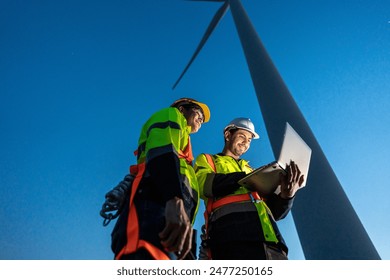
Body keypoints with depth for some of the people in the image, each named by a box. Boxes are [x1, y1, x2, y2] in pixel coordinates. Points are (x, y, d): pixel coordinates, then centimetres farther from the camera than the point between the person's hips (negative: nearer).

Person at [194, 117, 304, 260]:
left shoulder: (250, 170, 31)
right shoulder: (206, 160, 20)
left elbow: (275, 211, 21)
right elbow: (204, 185, -5)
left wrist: (287, 194, -1)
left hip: (271, 241, 5)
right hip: (233, 238, -4)